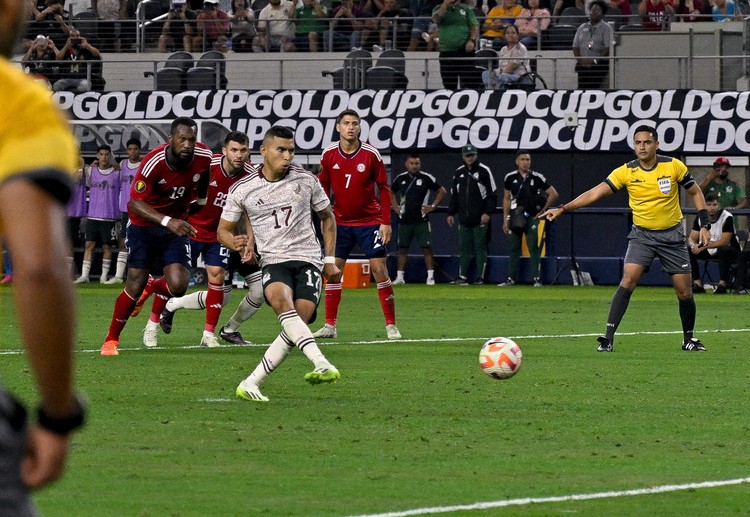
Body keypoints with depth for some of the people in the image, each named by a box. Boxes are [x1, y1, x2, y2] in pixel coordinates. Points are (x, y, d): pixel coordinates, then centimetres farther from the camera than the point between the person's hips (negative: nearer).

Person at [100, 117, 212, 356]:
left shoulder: (203, 157, -14)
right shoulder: (153, 163, -28)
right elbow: (135, 202, -29)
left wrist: (200, 198, 23)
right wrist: (167, 221, -42)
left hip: (176, 227, 3)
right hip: (144, 226, -3)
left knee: (178, 286, -15)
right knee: (134, 287, -6)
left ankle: (153, 287, 24)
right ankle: (111, 339, 16)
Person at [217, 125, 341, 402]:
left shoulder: (306, 180, 5)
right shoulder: (242, 190, 2)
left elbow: (327, 217, 20)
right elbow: (223, 230, 13)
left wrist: (330, 260, 14)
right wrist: (235, 243, -11)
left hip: (308, 259, 1)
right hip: (274, 262, -1)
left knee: (297, 323, -21)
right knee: (281, 300, -36)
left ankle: (250, 384, -16)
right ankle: (322, 364, -49)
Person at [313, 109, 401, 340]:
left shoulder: (371, 154, -9)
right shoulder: (329, 154, -2)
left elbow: (384, 188, -4)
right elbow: (323, 188, 9)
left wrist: (386, 222, -8)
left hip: (369, 221, -3)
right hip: (340, 222, 3)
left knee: (379, 269, -8)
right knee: (333, 271, -1)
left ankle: (391, 325, -2)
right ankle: (330, 326, 6)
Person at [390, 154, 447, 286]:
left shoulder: (427, 178, -4)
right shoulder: (400, 179, 6)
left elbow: (442, 191, 4)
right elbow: (391, 192, 24)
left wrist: (433, 206, -3)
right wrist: (395, 206, 12)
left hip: (421, 220, -3)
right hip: (404, 220, 3)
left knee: (426, 247, -5)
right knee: (402, 248, 6)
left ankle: (430, 276, -3)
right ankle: (400, 277, 10)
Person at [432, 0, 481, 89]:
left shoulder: (466, 9, 9)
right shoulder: (439, 9, 10)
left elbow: (475, 26, 4)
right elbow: (436, 19, -10)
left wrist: (472, 40, -13)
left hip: (465, 51, -1)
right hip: (446, 51, 1)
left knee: (469, 84, -9)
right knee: (449, 85, 7)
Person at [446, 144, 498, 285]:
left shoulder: (484, 171, -2)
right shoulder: (459, 173, 13)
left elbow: (493, 194, -4)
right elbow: (454, 195, 19)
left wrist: (488, 213, -11)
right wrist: (451, 213, 12)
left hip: (480, 219, -5)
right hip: (464, 219, 5)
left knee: (480, 247, -2)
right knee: (463, 248, 6)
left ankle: (480, 277, 1)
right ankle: (462, 277, 9)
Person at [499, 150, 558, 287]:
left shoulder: (537, 178, -2)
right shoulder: (510, 178, 5)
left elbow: (553, 194, 2)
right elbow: (506, 199, 11)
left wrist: (542, 211, -1)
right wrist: (505, 219, 6)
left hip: (532, 217, -2)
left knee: (534, 248, -6)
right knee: (514, 248, 6)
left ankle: (537, 279, -4)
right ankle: (511, 279, 11)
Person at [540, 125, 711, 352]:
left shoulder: (673, 166, -8)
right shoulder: (626, 172, -8)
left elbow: (695, 193, 5)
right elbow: (596, 192, -14)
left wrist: (704, 225, -2)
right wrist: (563, 209, -23)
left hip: (672, 235, 0)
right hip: (642, 234, 0)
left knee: (684, 292, 0)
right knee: (628, 280, -20)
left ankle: (689, 338, 22)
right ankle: (609, 337, -20)